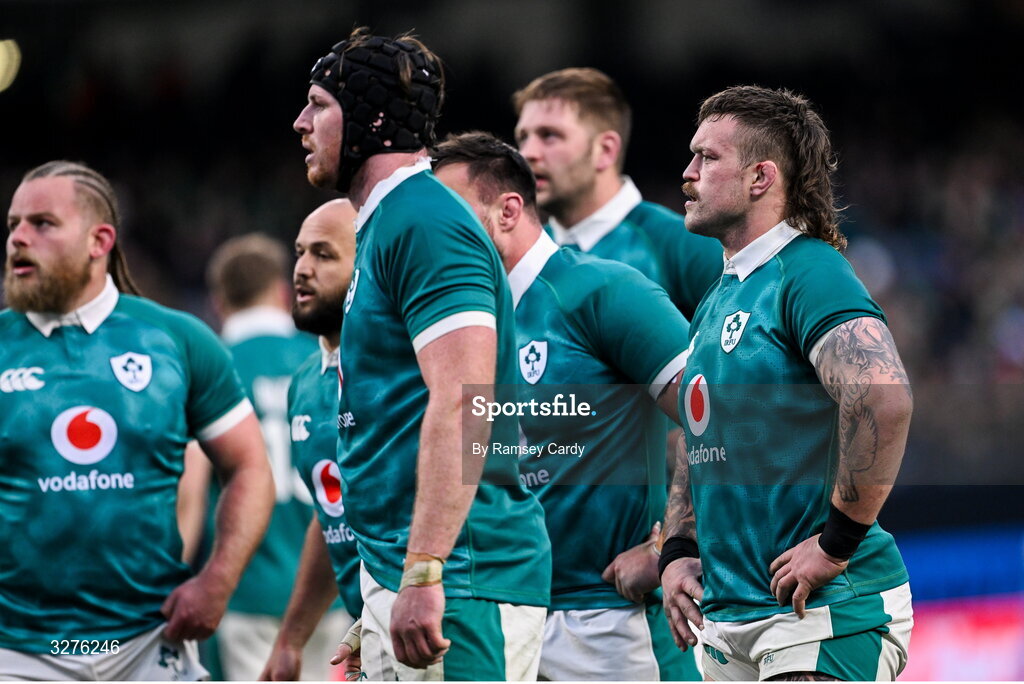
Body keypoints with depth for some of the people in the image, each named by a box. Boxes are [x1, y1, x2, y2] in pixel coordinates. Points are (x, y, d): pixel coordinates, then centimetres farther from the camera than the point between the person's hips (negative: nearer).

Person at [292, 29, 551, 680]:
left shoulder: (425, 224, -12)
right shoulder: (387, 225, 20)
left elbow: (461, 403, -22)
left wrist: (423, 573, -27)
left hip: (456, 579, -11)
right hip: (394, 575, 11)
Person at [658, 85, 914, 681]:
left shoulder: (810, 272, -12)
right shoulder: (717, 301, 18)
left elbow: (885, 399, -29)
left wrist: (837, 542, -23)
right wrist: (678, 550, 13)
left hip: (824, 614, -9)